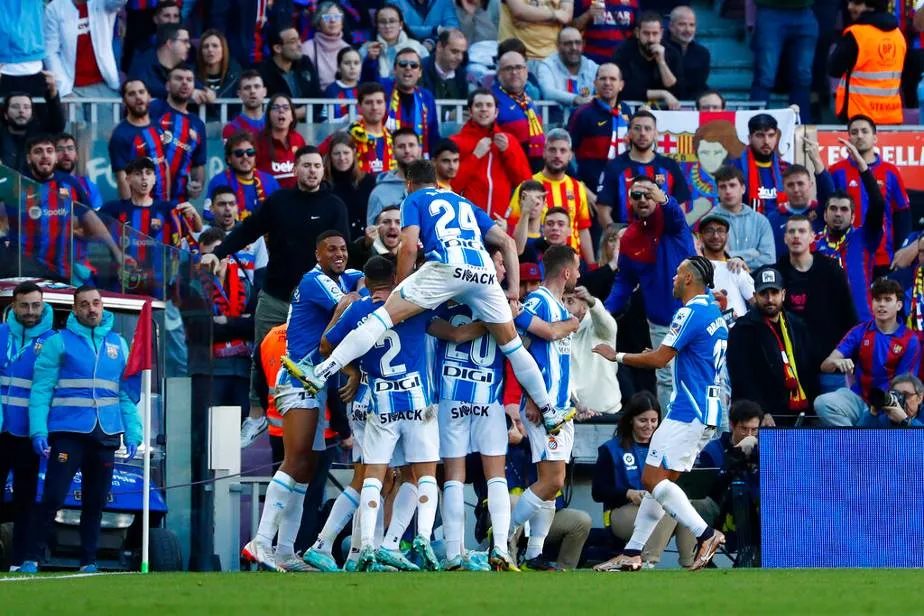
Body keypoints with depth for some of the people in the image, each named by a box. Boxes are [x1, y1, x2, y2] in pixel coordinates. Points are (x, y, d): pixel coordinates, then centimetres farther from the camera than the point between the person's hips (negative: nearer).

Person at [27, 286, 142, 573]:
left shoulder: (118, 345, 14)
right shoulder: (59, 342, 2)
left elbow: (128, 394, 16)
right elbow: (41, 390, -2)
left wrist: (132, 434, 7)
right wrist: (39, 431, -11)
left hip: (105, 436, 4)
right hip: (68, 433, -4)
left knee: (96, 502, 7)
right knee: (53, 497, -11)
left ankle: (88, 562, 14)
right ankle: (32, 557, -6)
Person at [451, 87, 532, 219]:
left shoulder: (509, 141, 15)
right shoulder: (456, 142, 4)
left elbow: (525, 181, 10)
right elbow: (452, 185, -6)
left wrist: (507, 152, 0)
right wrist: (476, 156, -9)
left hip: (502, 221, 3)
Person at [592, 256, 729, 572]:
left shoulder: (691, 313, -13)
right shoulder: (714, 313, 17)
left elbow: (659, 359, -15)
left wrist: (618, 356, -3)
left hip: (688, 412, -10)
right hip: (707, 413, 10)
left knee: (652, 478, -10)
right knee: (660, 480, 10)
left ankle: (705, 533, -18)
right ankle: (632, 553, 10)